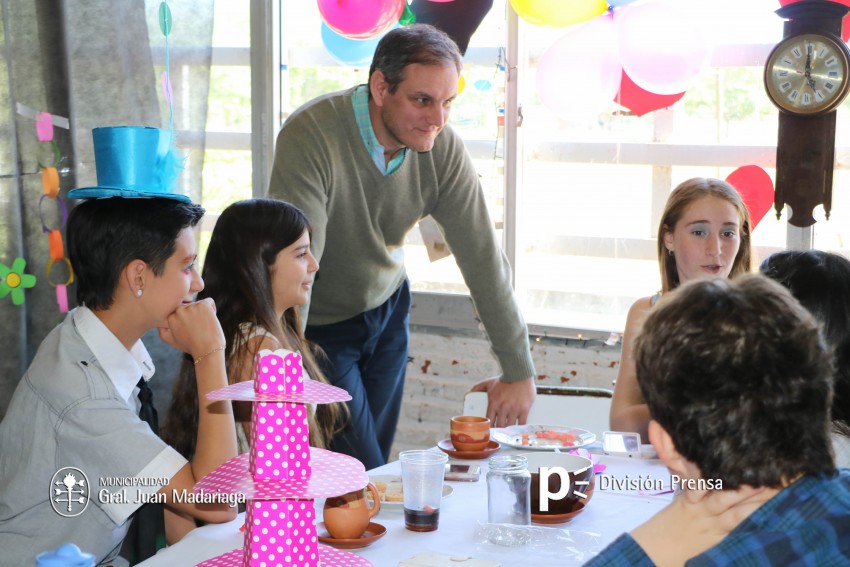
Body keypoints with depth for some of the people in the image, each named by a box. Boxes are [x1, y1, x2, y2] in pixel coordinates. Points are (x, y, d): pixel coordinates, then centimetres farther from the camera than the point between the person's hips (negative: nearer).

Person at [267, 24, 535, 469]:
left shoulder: (443, 150, -15)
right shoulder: (312, 135, -31)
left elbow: (482, 258, -12)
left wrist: (520, 372, -12)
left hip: (386, 311, 5)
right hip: (319, 325, -5)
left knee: (374, 463, 13)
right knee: (360, 474, -5)